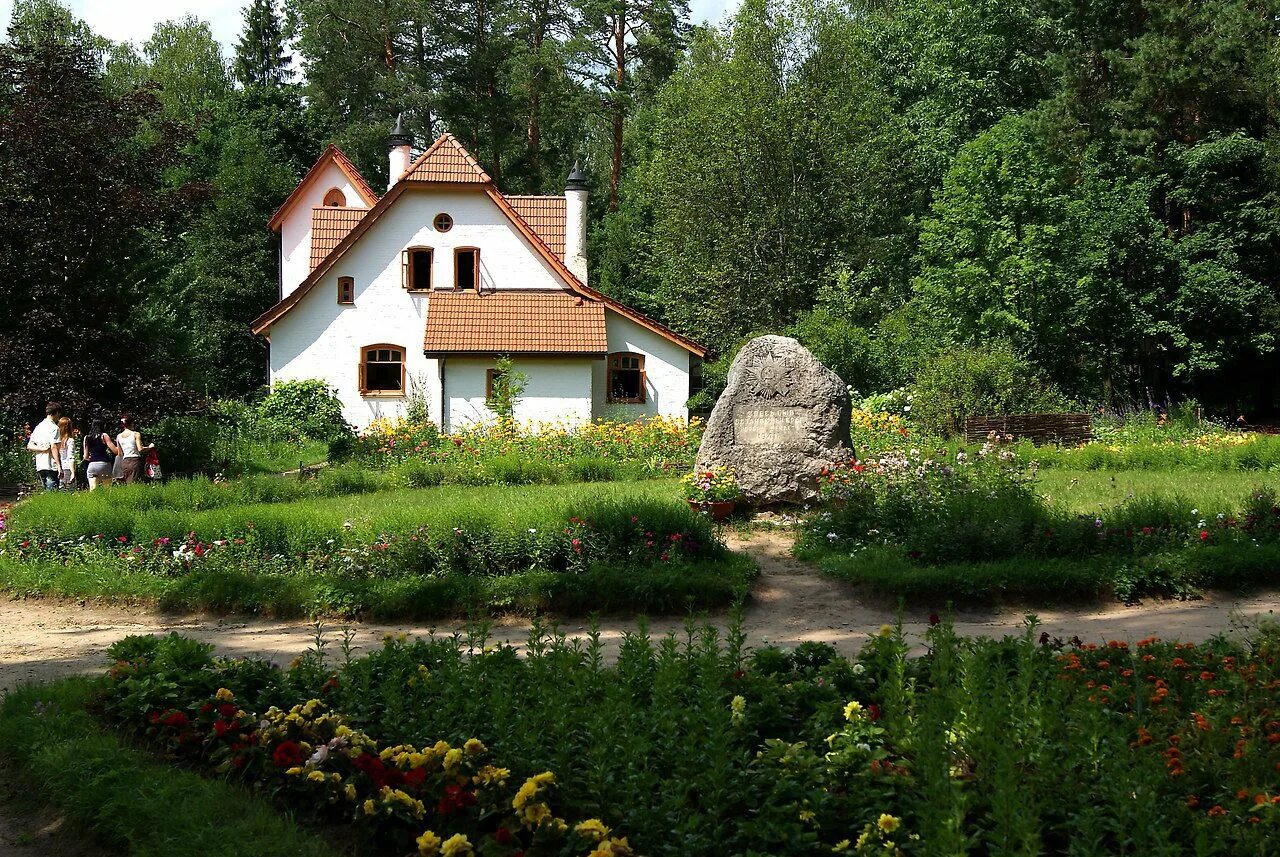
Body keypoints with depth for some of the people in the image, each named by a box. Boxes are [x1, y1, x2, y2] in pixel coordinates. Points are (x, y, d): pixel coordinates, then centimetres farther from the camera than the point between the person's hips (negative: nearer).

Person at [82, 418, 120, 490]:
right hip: (104, 464, -3)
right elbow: (115, 450, -7)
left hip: (92, 465, 3)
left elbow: (86, 457, 11)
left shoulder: (86, 438, 11)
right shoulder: (104, 436, 0)